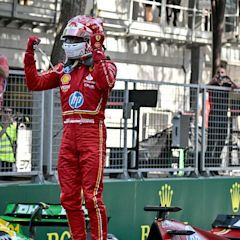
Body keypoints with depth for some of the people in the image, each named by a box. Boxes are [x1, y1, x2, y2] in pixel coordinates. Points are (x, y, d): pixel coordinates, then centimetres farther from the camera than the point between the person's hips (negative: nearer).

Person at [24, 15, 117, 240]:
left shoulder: (104, 65, 0)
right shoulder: (63, 69, 16)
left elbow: (106, 82, -22)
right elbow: (35, 83, 11)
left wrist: (97, 54, -25)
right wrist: (29, 54, 3)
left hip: (92, 131, -6)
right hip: (69, 133, 6)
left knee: (92, 196, -10)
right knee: (68, 197, 9)